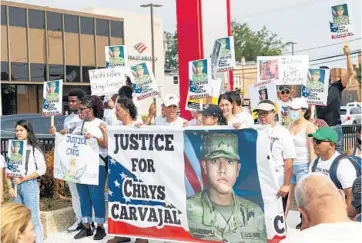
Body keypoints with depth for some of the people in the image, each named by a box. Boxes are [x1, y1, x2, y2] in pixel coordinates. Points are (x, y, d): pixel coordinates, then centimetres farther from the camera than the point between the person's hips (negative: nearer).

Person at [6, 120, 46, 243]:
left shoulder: (34, 149, -3)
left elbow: (42, 170, -7)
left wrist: (23, 179, -11)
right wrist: (10, 187, -4)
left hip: (29, 185, -4)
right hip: (15, 186, 4)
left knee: (33, 218, -1)